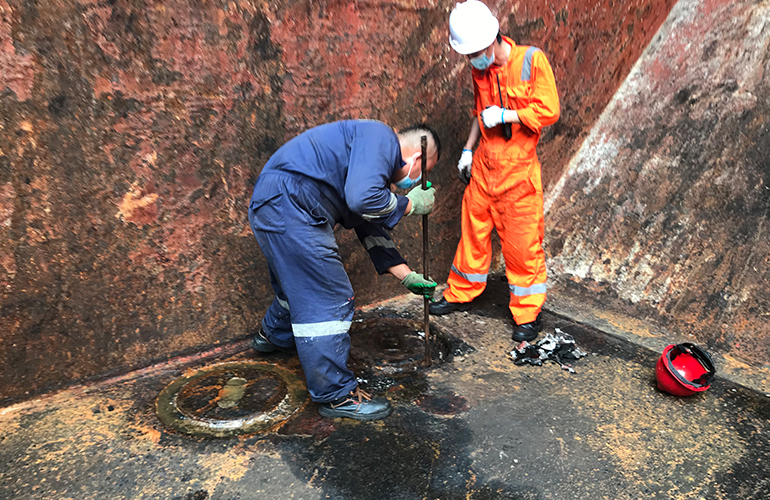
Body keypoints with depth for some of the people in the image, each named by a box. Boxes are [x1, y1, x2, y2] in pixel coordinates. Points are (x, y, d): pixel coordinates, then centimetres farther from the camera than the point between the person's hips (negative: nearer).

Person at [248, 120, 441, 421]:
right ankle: (336, 395, 9)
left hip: (273, 208, 11)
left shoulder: (379, 159, 22)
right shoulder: (381, 139, -8)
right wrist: (409, 205, -8)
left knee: (299, 286, 29)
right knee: (330, 301, -4)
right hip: (285, 203, -11)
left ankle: (274, 335, 58)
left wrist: (408, 277, 22)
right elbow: (362, 198, -25)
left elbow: (372, 229, 23)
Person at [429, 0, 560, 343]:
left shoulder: (532, 61, -10)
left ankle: (528, 313, 15)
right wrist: (468, 150, 14)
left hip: (518, 170, -5)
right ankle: (461, 295, 31)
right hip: (483, 165, 6)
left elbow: (549, 111, -13)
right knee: (473, 230, 14)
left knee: (523, 242, 0)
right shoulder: (480, 70, 7)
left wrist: (504, 115, -16)